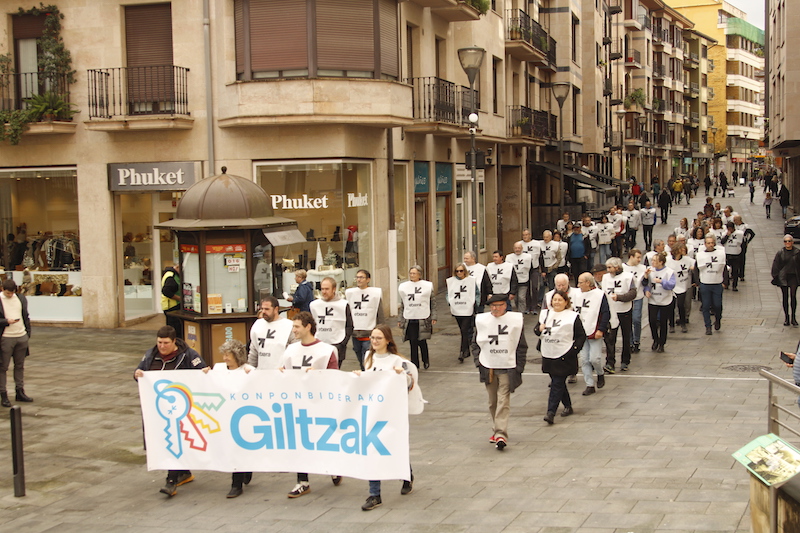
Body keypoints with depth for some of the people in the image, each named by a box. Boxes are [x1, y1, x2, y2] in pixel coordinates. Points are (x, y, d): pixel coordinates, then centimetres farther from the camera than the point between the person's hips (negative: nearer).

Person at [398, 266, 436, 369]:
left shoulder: (427, 286, 2)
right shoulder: (404, 287, 8)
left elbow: (433, 302, 4)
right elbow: (402, 305, 13)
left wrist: (433, 317, -2)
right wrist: (400, 320, 11)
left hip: (423, 318, -2)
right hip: (409, 319, 2)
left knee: (422, 341, 0)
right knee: (413, 342, 2)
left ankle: (426, 360, 24)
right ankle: (414, 364, 12)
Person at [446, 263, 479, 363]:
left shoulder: (471, 281, -1)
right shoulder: (451, 281, 6)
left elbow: (477, 293, 4)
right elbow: (447, 293, 12)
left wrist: (474, 303, -8)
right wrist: (449, 302, -4)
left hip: (467, 310, -3)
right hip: (456, 310, 3)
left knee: (465, 331, -9)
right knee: (462, 331, 12)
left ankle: (462, 352, -7)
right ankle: (467, 351, 26)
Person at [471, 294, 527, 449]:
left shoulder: (515, 320, -1)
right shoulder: (481, 321, 4)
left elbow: (522, 346, 3)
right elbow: (475, 343, 11)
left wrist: (519, 367, -2)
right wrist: (478, 362, -1)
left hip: (507, 368, -3)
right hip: (488, 368, 3)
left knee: (503, 402, -11)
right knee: (492, 402, 12)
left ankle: (501, 435, -16)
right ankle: (496, 431, 26)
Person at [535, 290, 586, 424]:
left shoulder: (572, 317, -3)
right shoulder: (546, 314, 11)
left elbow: (581, 336, -1)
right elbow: (537, 330, 17)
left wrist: (574, 350, -12)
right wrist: (539, 328, -7)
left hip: (564, 356, -6)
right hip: (548, 355, 6)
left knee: (557, 383, -10)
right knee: (558, 382, 15)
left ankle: (551, 412, -13)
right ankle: (568, 406, 32)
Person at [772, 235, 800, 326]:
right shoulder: (780, 253, 2)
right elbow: (775, 265, 6)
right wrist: (775, 277, 1)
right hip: (783, 277, 1)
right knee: (785, 297, 3)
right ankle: (786, 317, 9)